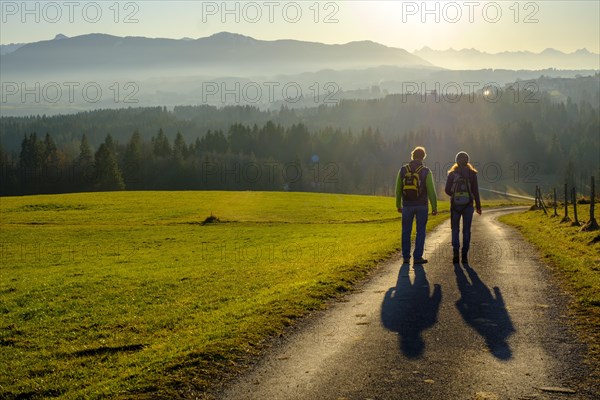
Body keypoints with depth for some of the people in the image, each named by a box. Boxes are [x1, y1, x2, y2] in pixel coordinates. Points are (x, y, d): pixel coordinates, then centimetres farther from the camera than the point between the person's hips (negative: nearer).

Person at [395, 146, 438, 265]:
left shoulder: (403, 170, -2)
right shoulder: (426, 172, -9)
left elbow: (398, 189, 3)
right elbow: (431, 191, -9)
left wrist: (398, 205, 13)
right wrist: (434, 207, -1)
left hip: (407, 206, 2)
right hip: (422, 206, -2)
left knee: (406, 232, 11)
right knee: (420, 232, 7)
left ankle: (406, 257, 13)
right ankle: (417, 257, 5)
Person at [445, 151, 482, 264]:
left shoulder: (452, 174, 0)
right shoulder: (472, 173, -2)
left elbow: (447, 190, 1)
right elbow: (475, 191, -2)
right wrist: (478, 206, 4)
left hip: (455, 205, 0)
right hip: (468, 205, 0)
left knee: (455, 230, 9)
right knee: (466, 230, 7)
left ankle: (455, 254, -5)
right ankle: (465, 255, 4)